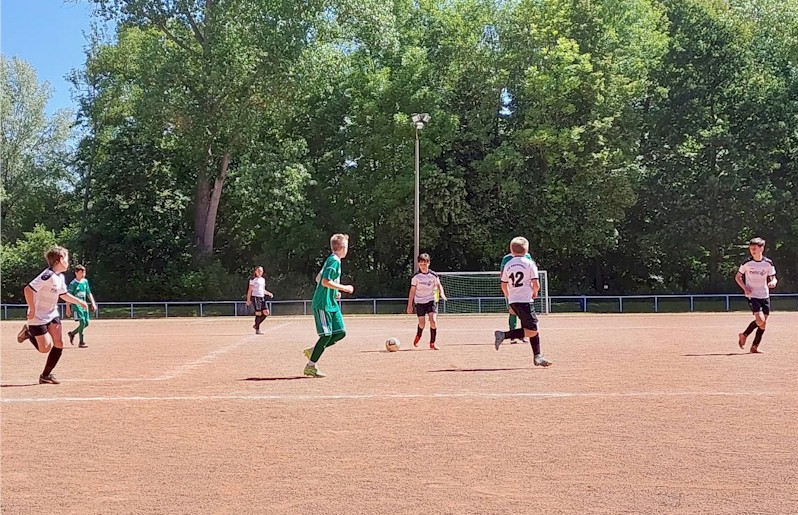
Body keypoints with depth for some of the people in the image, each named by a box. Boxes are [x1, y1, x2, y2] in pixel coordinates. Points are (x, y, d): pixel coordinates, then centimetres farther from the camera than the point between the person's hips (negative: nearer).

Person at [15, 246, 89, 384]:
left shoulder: (60, 277, 5)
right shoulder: (48, 275, -24)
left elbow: (63, 295, 22)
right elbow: (28, 289, -31)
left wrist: (80, 302, 13)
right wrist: (32, 310, -27)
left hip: (52, 314, 8)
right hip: (38, 317, -8)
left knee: (59, 344, 0)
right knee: (45, 348, -5)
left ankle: (46, 375, 12)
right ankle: (27, 332, 21)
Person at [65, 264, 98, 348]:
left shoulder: (85, 281, 9)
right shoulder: (73, 284, -11)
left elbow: (89, 293, 17)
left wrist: (93, 303, 10)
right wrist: (68, 309, -11)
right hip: (76, 304, -7)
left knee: (86, 323, 7)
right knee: (82, 321, -17)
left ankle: (72, 333, 29)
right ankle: (81, 342, -11)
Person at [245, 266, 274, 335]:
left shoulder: (263, 279, 17)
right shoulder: (253, 280, -3)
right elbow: (250, 290, -4)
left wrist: (269, 293, 9)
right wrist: (248, 299, -8)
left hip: (262, 297, 7)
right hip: (255, 297, -7)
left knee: (266, 313, -3)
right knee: (258, 313, -10)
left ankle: (256, 325, 13)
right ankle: (257, 330, 0)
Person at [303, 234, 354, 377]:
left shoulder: (332, 260, 16)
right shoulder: (334, 261, -14)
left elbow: (318, 279, 23)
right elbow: (325, 281, -23)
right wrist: (344, 288, -16)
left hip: (331, 304, 10)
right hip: (322, 304, -10)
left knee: (340, 332, 4)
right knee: (327, 335, -9)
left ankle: (313, 350, 13)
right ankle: (310, 366, -2)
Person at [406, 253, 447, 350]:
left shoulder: (433, 275, -3)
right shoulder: (416, 277, -4)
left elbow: (439, 285, 10)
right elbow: (412, 291, 1)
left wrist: (442, 294, -11)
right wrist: (409, 305, -1)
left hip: (431, 300, 0)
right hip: (419, 302, 0)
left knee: (433, 320, -16)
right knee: (422, 323, -3)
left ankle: (432, 343, -4)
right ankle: (418, 336, 31)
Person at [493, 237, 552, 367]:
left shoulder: (508, 265, 11)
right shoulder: (529, 263, -4)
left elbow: (504, 286, 13)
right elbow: (536, 284, -10)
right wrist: (535, 292, 11)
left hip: (513, 301, 7)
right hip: (525, 301, -7)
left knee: (533, 329, 14)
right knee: (532, 331, -6)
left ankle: (537, 356, 13)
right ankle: (504, 335, -14)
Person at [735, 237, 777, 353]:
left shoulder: (768, 263, -2)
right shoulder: (746, 263, -6)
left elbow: (773, 278, 6)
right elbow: (737, 277, 4)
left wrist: (773, 282, -19)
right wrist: (745, 288, -12)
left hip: (765, 296, 4)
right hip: (752, 295, -4)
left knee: (763, 323, 4)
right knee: (760, 320, -19)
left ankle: (755, 347, 15)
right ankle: (744, 335, 5)